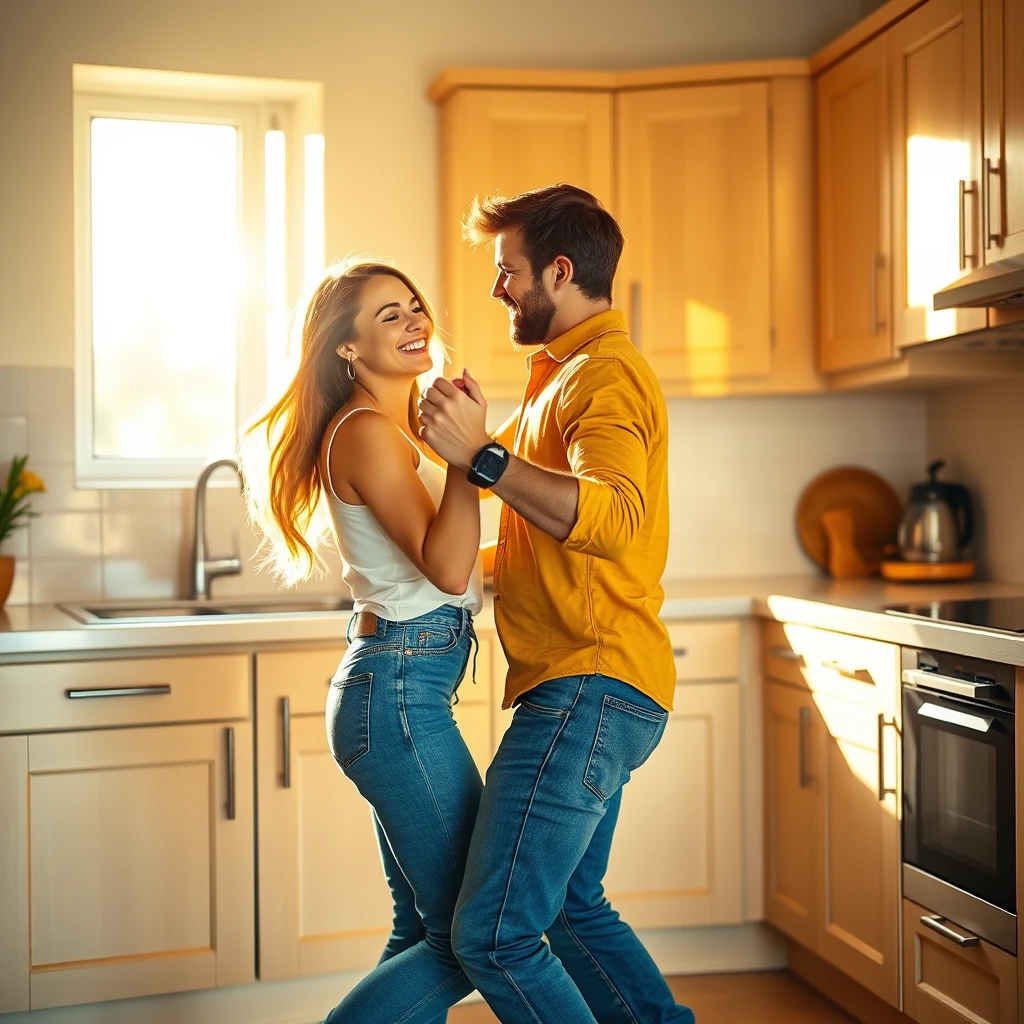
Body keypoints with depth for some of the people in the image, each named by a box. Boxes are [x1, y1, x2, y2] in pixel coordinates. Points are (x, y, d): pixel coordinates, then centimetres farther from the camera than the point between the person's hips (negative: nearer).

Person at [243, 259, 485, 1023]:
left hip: (393, 690, 10)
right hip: (400, 693, -10)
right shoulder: (367, 431, -14)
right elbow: (444, 568, -23)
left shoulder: (397, 427, 16)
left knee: (424, 931, 16)